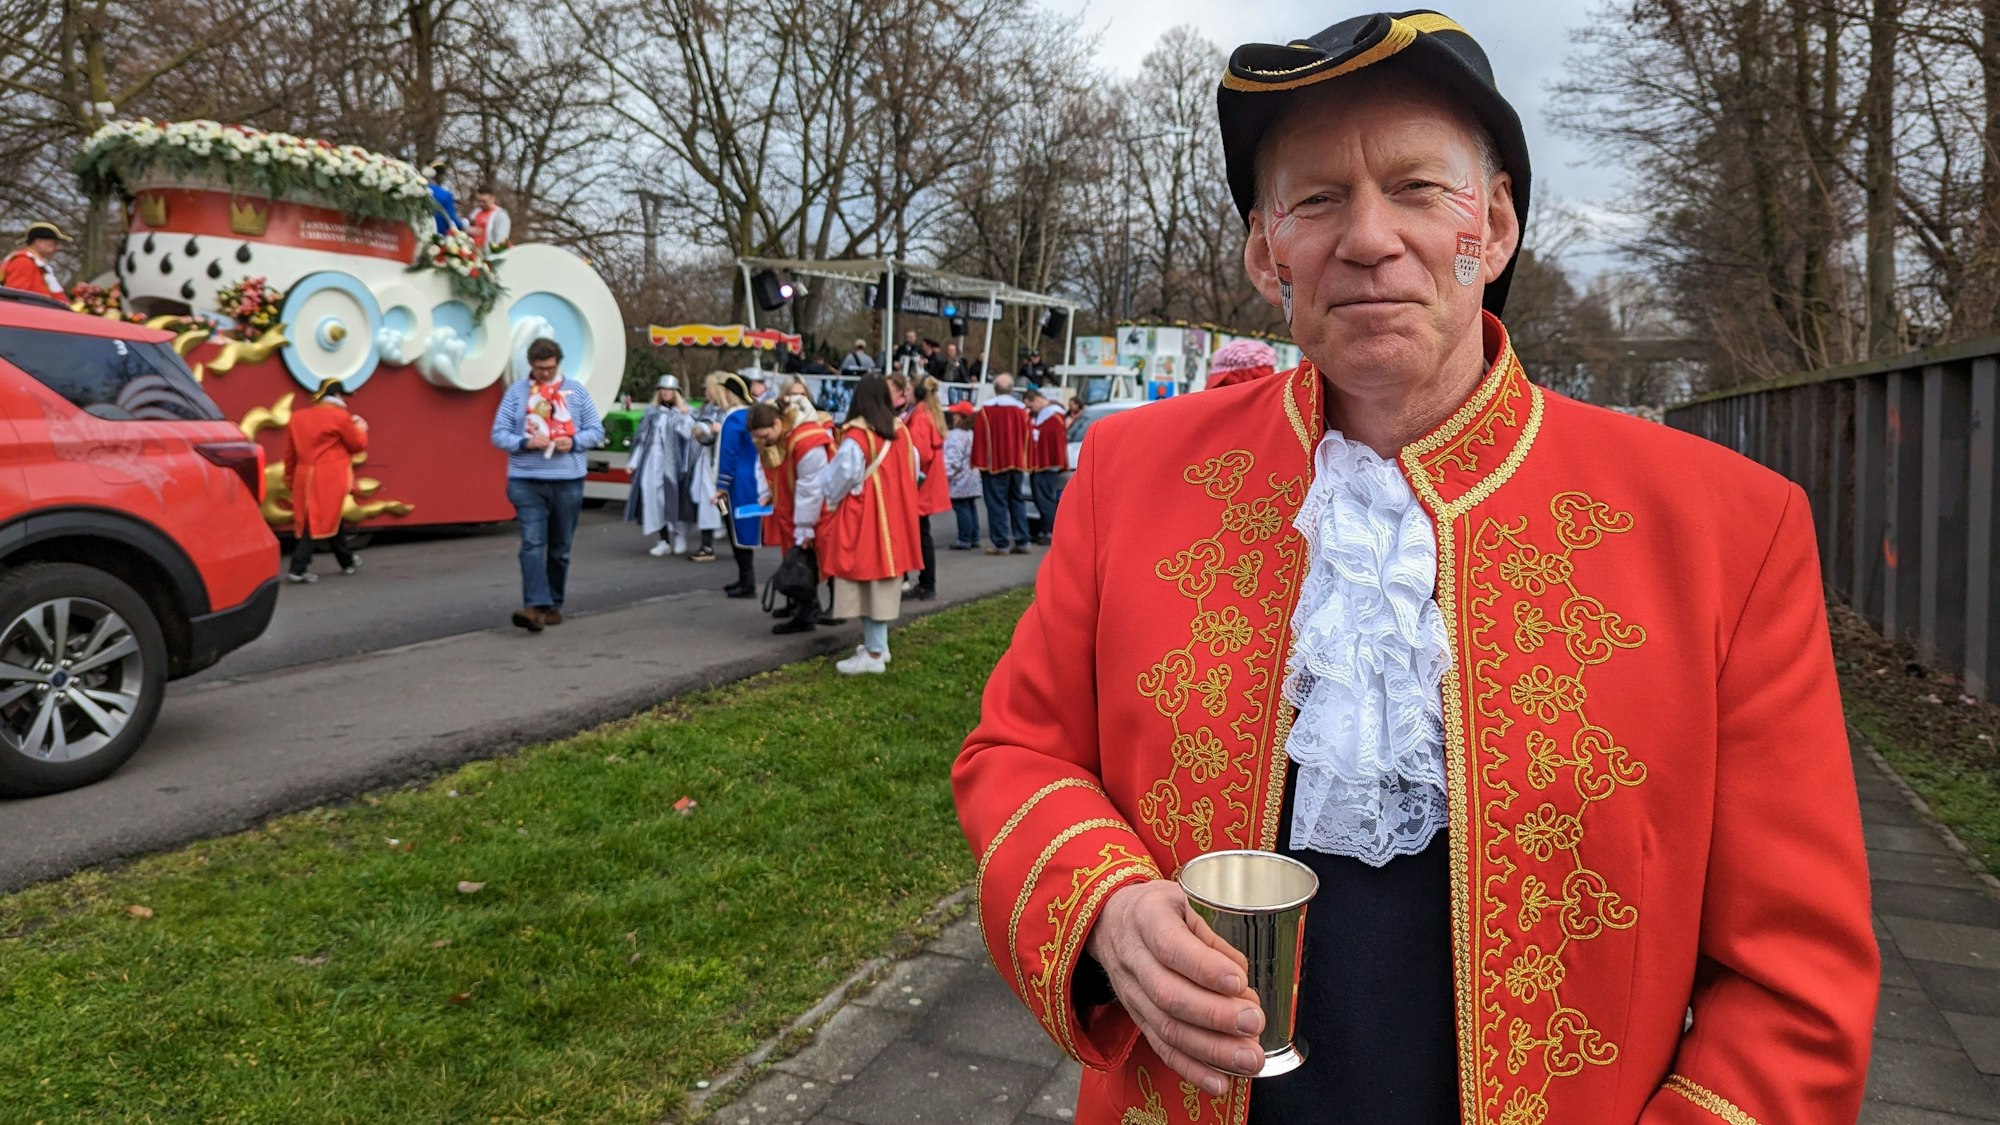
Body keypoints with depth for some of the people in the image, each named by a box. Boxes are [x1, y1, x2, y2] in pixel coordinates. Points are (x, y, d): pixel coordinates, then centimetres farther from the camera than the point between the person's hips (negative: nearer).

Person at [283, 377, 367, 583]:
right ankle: (298, 568, -2)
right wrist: (360, 429, 20)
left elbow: (290, 451, 14)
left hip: (304, 476, 6)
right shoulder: (340, 416, -7)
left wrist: (290, 476, 22)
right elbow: (358, 444, 0)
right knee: (319, 520, -2)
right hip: (330, 479, -6)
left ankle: (347, 561, 21)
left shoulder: (297, 416, 11)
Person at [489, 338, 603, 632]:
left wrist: (574, 442, -12)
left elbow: (596, 431, 8)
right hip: (526, 481, -1)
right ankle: (535, 606, -19)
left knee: (560, 549, 9)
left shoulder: (576, 391, 7)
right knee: (532, 544, -13)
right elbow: (498, 434, 3)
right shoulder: (516, 392, 5)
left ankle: (554, 605, 20)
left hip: (568, 481, 1)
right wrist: (525, 443, -16)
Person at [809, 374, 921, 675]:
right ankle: (879, 644, 24)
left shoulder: (856, 436, -16)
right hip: (893, 518, 7)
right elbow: (911, 474, 12)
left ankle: (873, 654, 0)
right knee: (882, 581, 15)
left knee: (867, 583, -2)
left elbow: (840, 479, -13)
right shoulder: (901, 432, 4)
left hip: (864, 518, -7)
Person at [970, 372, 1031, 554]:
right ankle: (1022, 542, 10)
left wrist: (978, 463, -4)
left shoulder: (986, 410, -7)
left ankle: (1001, 543, -3)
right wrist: (1024, 462, 14)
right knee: (1017, 501, 13)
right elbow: (1027, 438, 10)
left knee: (997, 503, -2)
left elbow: (979, 438, -8)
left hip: (994, 463, -5)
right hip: (1016, 463, 5)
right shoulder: (1022, 409, 8)